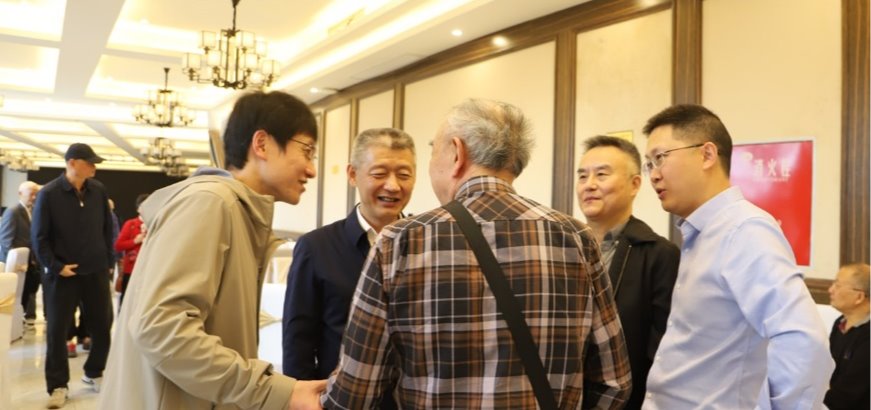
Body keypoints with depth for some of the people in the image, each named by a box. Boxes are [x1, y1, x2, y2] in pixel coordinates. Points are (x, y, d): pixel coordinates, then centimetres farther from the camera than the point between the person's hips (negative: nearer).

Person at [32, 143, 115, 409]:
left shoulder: (98, 191, 0)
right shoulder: (49, 194, -9)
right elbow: (39, 237, -5)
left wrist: (108, 261, 6)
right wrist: (56, 266, -12)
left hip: (96, 271, 3)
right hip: (62, 274, -3)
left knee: (103, 326, 8)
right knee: (57, 330, 4)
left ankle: (94, 374, 28)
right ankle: (58, 385, 17)